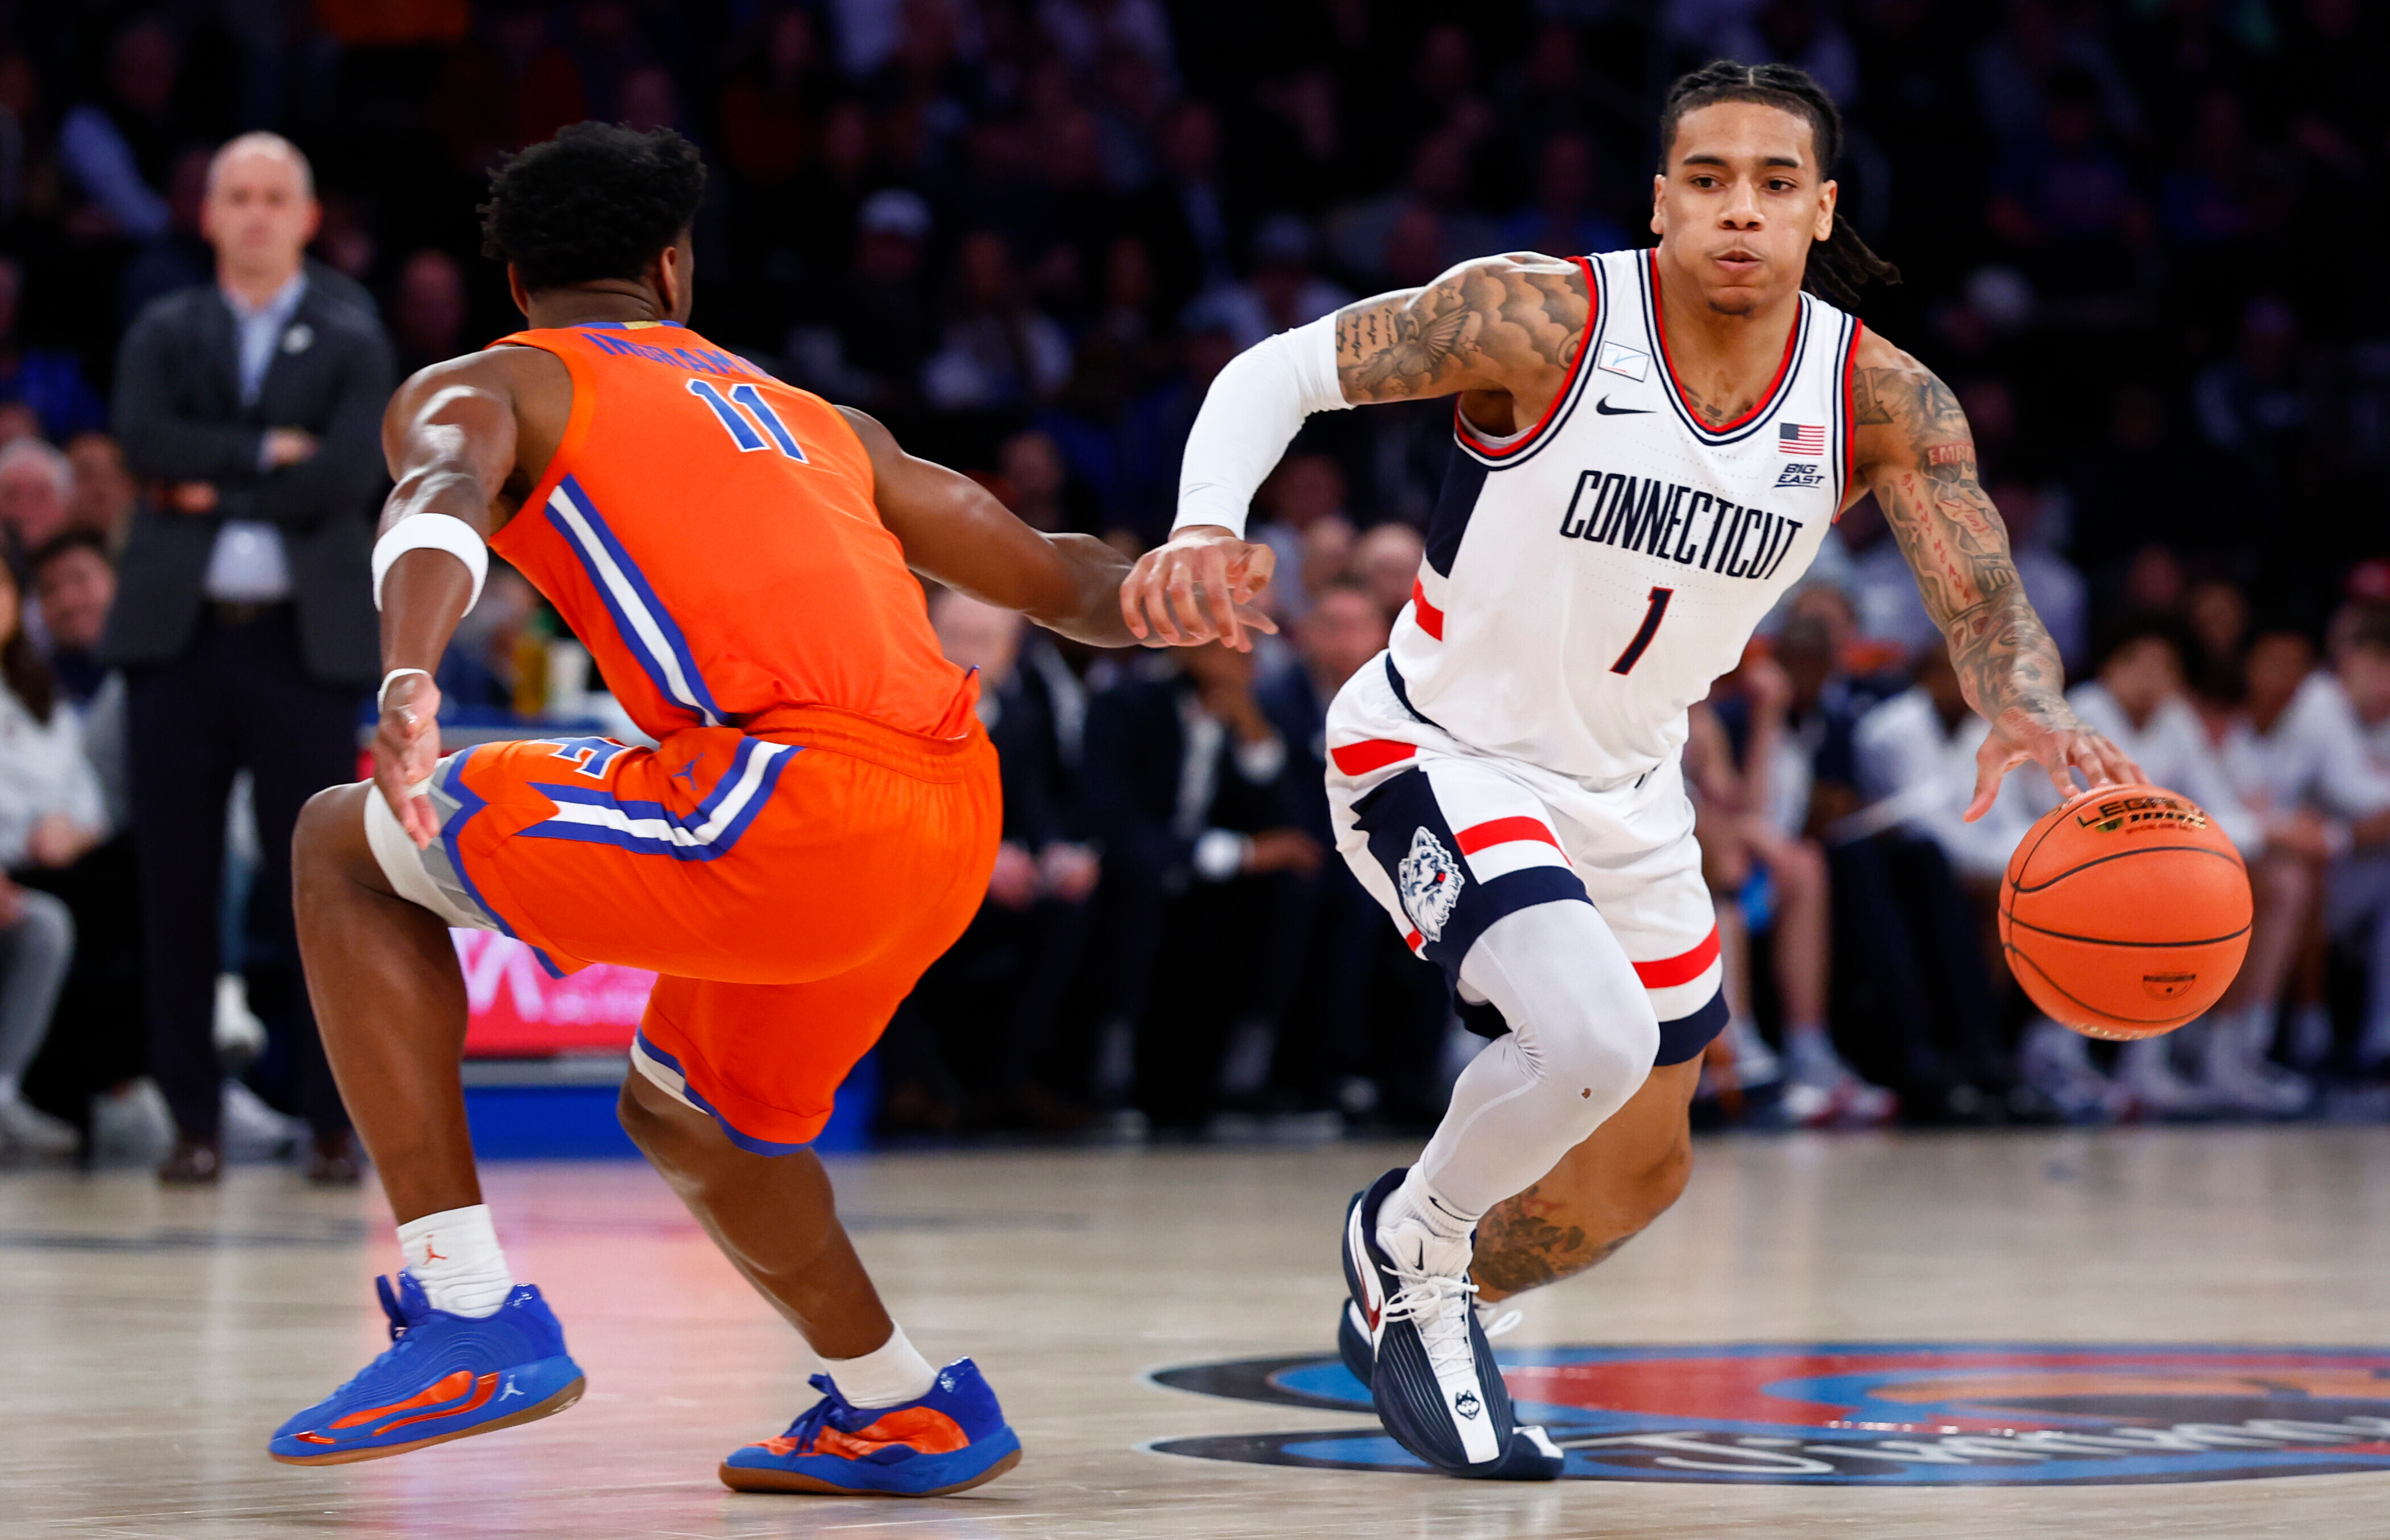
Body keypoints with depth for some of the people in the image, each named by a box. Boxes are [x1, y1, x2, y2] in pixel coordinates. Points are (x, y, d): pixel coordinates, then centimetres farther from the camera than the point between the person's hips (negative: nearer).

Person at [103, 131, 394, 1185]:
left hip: (304, 637, -2)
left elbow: (347, 473, -9)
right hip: (179, 633, 2)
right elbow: (144, 439, -7)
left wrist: (217, 489, -7)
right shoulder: (162, 336, 13)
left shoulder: (352, 343, 7)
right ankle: (194, 1120, 6)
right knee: (177, 885, 1)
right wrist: (264, 452, -12)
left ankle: (334, 1123, 3)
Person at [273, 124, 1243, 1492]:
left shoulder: (478, 390, 13)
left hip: (792, 801, -7)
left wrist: (408, 680, -29)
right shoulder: (810, 417, 30)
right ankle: (907, 1415, 40)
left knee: (349, 849, 9)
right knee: (679, 1108, 32)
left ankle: (472, 1322, 0)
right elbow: (1058, 579, 33)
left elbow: (441, 500, -13)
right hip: (955, 831, 7)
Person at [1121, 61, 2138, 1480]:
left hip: (1626, 793, 6)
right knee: (1593, 1037, -31)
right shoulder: (1544, 320, -24)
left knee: (1640, 1172, 18)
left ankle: (1415, 1313, 46)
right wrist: (1207, 529, -37)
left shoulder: (1882, 403, -13)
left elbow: (1987, 605, -20)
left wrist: (2031, 715, -43)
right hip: (1440, 757, -6)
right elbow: (1283, 369, -18)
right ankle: (1410, 1243, 0)